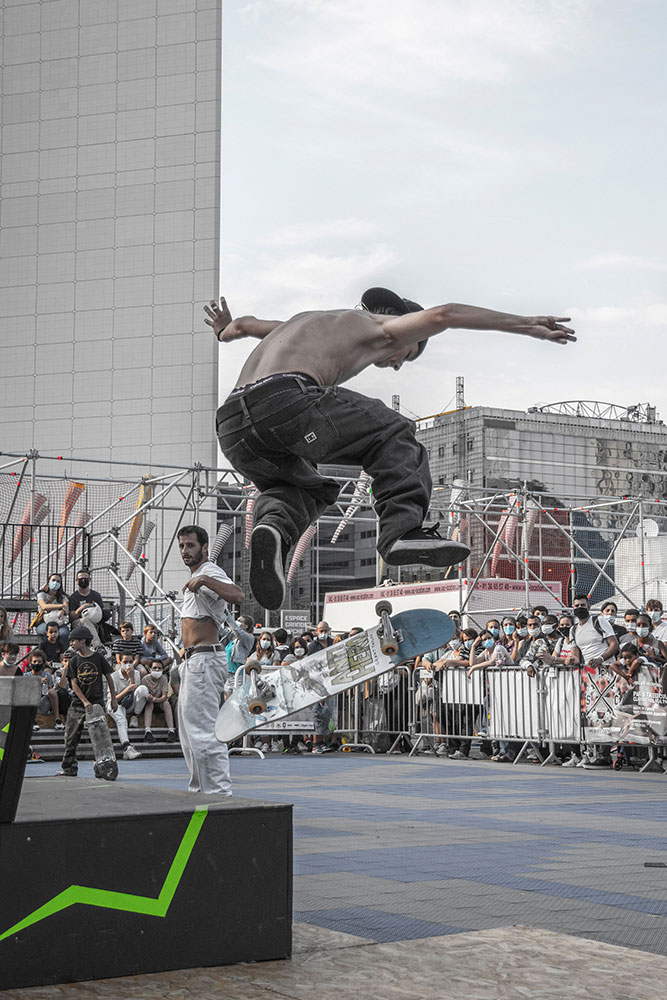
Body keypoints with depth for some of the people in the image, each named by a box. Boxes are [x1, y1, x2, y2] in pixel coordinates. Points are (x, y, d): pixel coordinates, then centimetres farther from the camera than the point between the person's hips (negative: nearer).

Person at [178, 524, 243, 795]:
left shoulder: (210, 572, -12)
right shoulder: (195, 577, 21)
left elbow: (237, 595, -33)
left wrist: (204, 580, -42)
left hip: (204, 660, -11)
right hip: (192, 661, 11)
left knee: (203, 732, -14)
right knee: (189, 732, 17)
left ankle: (220, 792, -13)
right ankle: (199, 790, 25)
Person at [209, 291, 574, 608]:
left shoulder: (307, 321, 39)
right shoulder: (377, 327, 20)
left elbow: (244, 324, 51)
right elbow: (442, 315, 5)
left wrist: (224, 332, 75)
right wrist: (526, 325, 7)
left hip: (231, 429, 7)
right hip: (286, 399, -6)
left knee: (302, 488, 31)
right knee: (393, 434, 13)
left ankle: (274, 525, -2)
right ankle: (402, 530, -6)